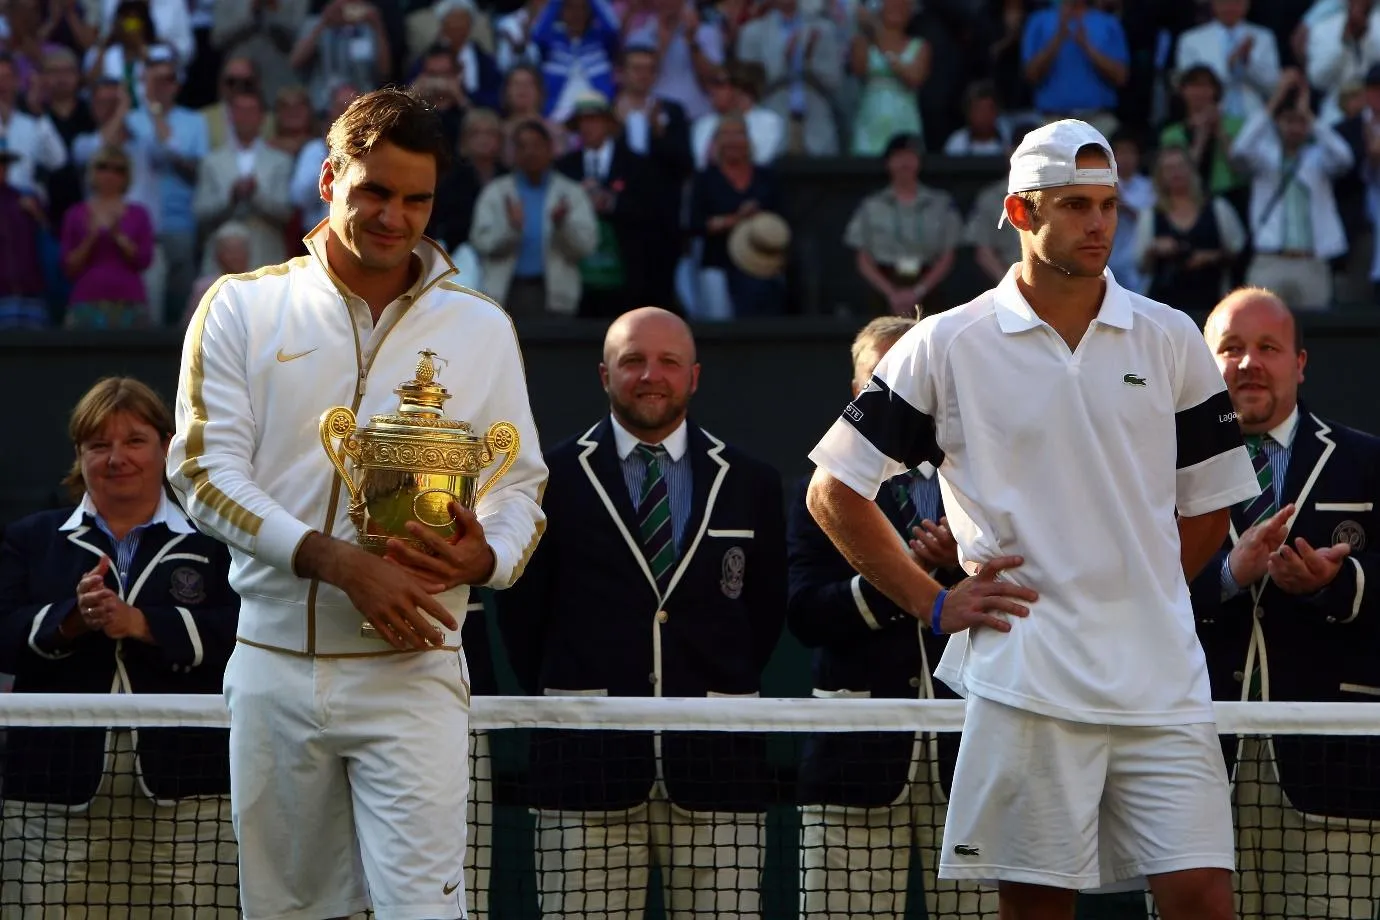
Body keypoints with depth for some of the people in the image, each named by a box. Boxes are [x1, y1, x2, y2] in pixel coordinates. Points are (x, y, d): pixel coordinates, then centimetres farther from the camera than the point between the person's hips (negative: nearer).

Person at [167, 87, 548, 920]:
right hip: (273, 666, 1)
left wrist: (485, 557, -13)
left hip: (411, 672, -1)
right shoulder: (242, 308, 5)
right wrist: (340, 562, -16)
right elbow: (204, 468, -3)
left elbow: (521, 484, 12)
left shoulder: (480, 328, 10)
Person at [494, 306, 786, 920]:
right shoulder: (553, 478, 7)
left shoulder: (750, 484, 13)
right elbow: (520, 610, 10)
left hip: (715, 759, 1)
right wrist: (565, 704, 8)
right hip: (590, 759, -1)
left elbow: (766, 610, 16)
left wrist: (723, 698, 9)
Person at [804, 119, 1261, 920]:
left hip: (1162, 682, 2)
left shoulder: (1170, 340, 10)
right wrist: (934, 603, 2)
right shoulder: (946, 346, 3)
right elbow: (834, 491, 7)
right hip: (1024, 684, -2)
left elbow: (1210, 499, 19)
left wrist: (1144, 595, 8)